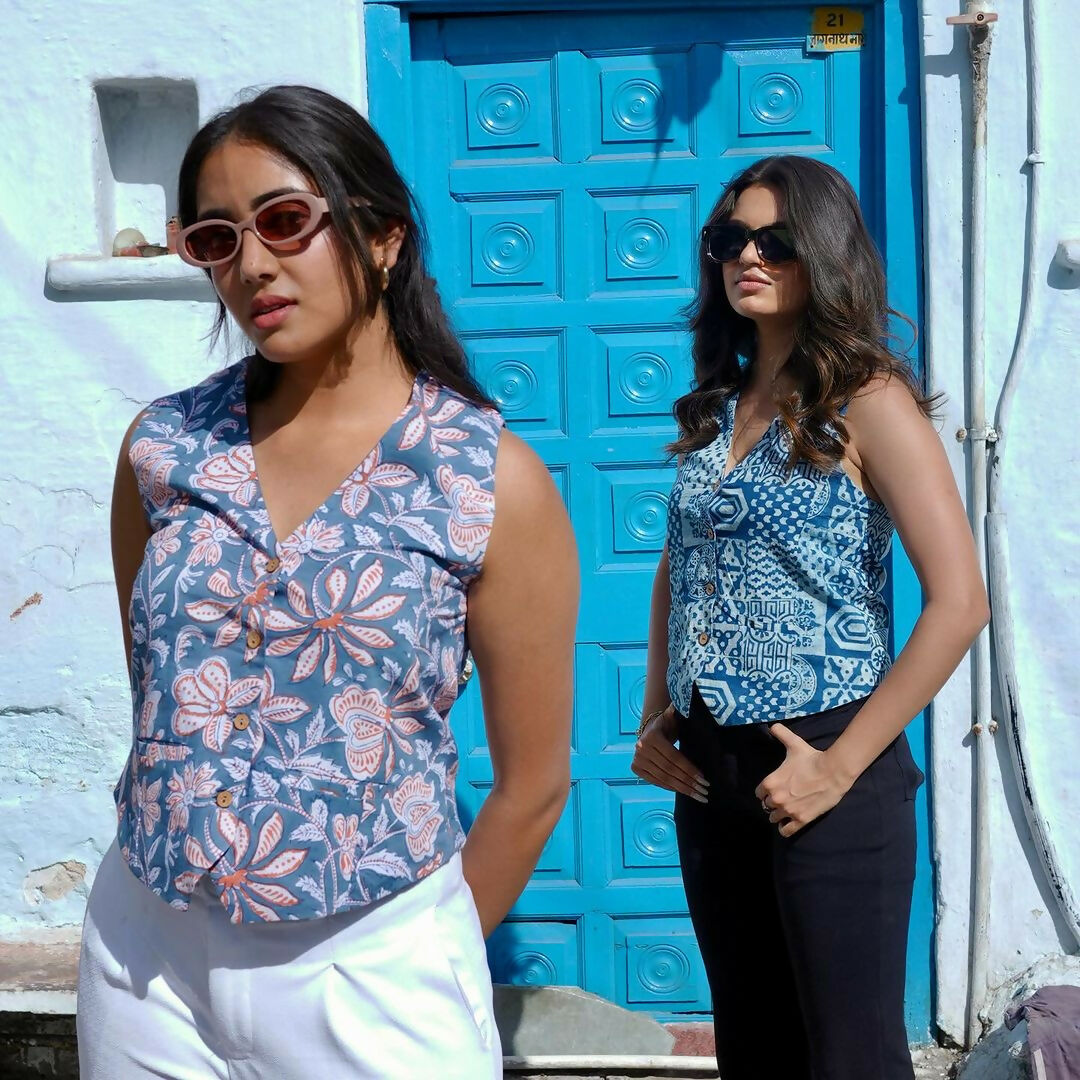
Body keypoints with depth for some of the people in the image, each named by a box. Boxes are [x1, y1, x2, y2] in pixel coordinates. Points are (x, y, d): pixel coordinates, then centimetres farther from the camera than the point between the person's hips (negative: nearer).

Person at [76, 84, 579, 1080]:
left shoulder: (497, 485, -11)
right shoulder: (163, 449, 0)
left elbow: (533, 784, -4)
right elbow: (157, 701, 11)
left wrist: (424, 968, 4)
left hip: (371, 970, -3)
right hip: (146, 956, 4)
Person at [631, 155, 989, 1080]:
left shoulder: (867, 401, -9)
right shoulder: (717, 405, 10)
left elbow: (959, 604, -16)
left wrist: (841, 766, -17)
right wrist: (655, 719, 8)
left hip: (821, 774, -6)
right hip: (709, 774, 6)